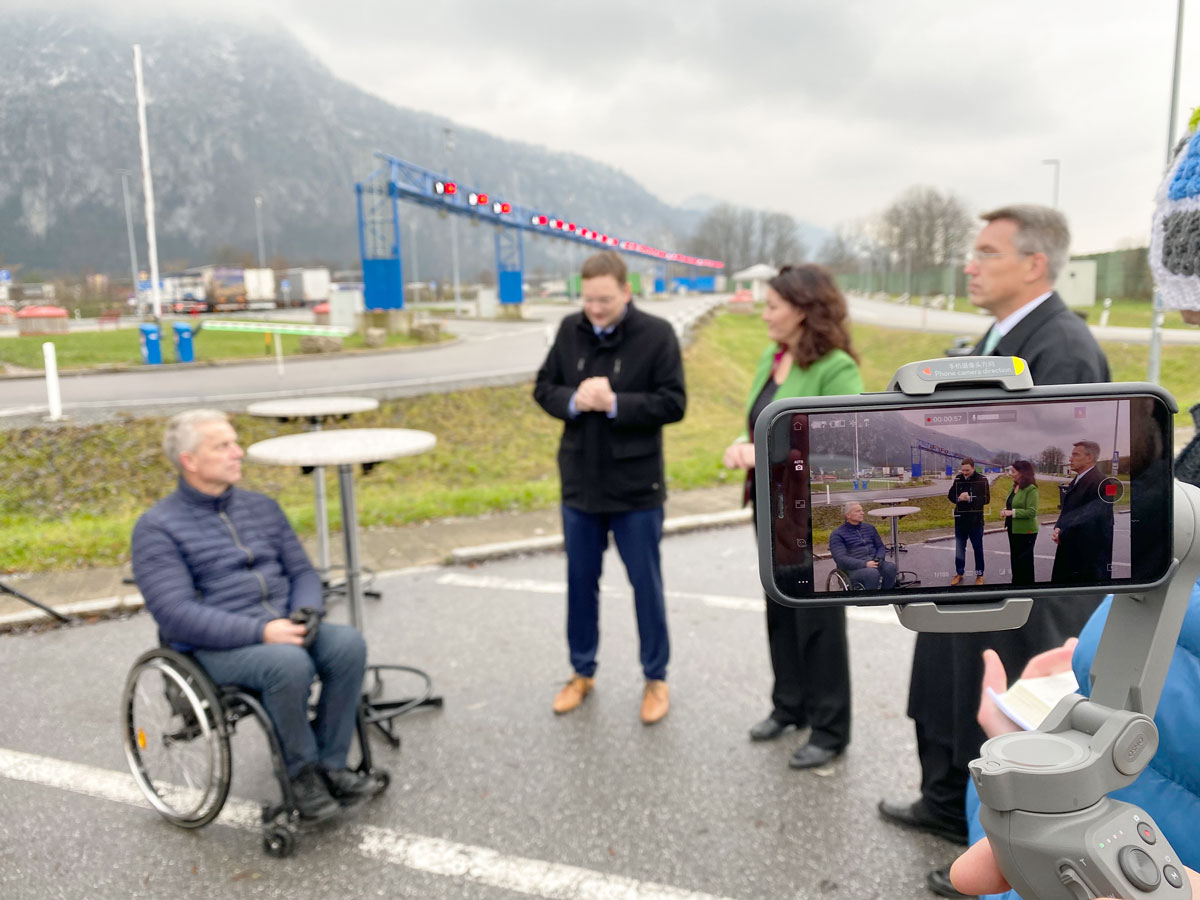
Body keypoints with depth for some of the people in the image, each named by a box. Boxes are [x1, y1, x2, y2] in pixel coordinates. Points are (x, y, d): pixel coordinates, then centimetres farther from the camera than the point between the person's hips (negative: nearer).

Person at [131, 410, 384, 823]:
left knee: (347, 643, -24)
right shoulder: (157, 527, -3)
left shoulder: (261, 506, 16)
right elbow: (176, 614, -14)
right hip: (216, 648, -5)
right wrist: (260, 632, -24)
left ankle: (330, 765, -10)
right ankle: (301, 772, -9)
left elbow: (302, 572, 14)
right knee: (290, 663, -34)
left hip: (283, 629, 5)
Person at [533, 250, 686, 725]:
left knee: (646, 584, 9)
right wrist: (573, 400, -16)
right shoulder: (570, 330, 2)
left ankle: (656, 678, 27)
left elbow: (673, 403, -13)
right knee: (581, 581, 15)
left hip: (636, 486, -4)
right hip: (580, 482, 4)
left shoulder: (657, 334, -10)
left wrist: (615, 403, -23)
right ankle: (582, 672, 33)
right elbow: (543, 388, 5)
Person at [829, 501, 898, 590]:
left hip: (874, 563, 5)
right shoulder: (837, 534, 2)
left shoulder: (870, 528, 21)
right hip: (854, 568, -5)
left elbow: (881, 546, 21)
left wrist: (879, 558, -3)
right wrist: (864, 564, -21)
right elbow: (840, 559, -9)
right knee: (873, 573, -36)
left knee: (891, 567, -27)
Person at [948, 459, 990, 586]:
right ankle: (959, 573, 22)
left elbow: (986, 499, -13)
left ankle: (979, 574, 21)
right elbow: (950, 495, 3)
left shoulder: (982, 479, -9)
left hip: (976, 519, -3)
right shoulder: (958, 478, -1)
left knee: (977, 548, 9)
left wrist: (970, 498, -25)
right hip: (960, 518, 3)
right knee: (959, 547, 10)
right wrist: (958, 498, -19)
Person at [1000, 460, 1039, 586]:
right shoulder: (1014, 487, 6)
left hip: (1025, 532, -8)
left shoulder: (1031, 489, -17)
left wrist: (1012, 512, -24)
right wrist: (1006, 511, -1)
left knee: (1024, 562, 4)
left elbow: (1032, 512, -22)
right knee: (1015, 560, 18)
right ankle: (1016, 584, 30)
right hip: (1013, 529, 8)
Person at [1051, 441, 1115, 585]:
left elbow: (1090, 518, -23)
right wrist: (1058, 529, -4)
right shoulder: (1077, 480, 12)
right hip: (1071, 549, 9)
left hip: (1090, 553, -9)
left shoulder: (1099, 482, -18)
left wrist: (1063, 535, -16)